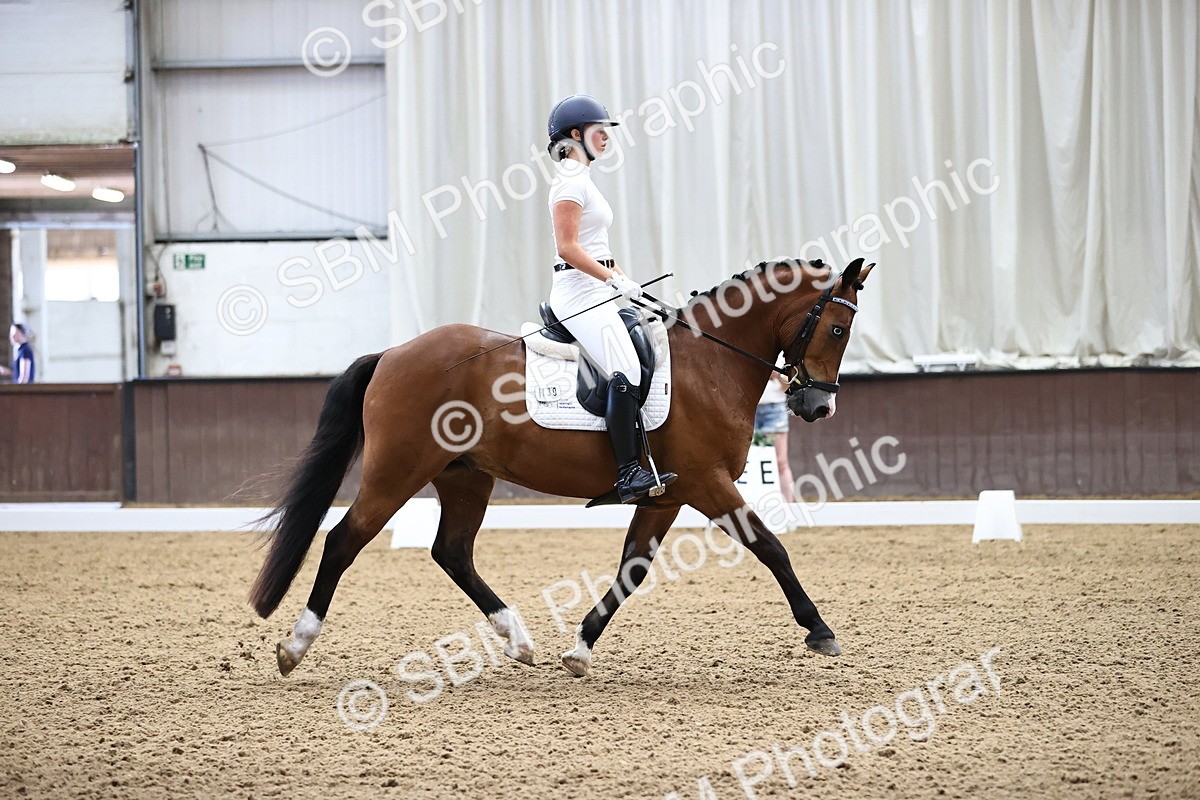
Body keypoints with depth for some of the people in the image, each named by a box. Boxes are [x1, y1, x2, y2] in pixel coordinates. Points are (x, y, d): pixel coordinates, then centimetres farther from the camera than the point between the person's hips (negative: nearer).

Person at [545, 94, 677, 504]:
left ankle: (634, 468, 6)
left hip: (593, 291, 11)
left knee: (632, 371, 6)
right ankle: (629, 474, -23)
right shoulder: (570, 181, -11)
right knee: (626, 372, -20)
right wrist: (617, 281, -19)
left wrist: (624, 278, 16)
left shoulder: (582, 179, 21)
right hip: (579, 291, -11)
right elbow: (568, 247, -19)